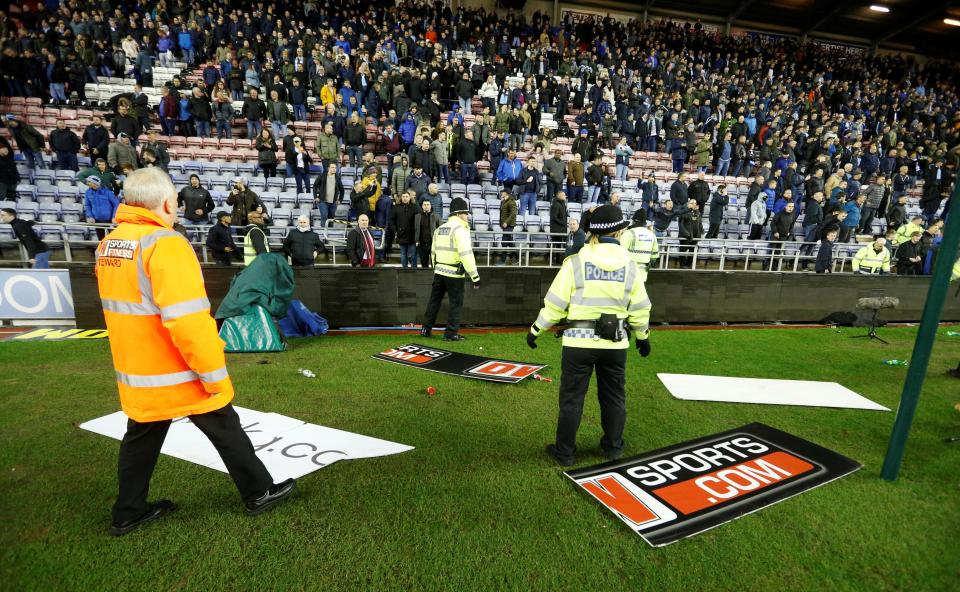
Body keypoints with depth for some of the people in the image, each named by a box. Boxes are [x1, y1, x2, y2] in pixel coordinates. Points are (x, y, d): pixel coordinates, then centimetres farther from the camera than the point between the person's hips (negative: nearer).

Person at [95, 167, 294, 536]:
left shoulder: (108, 245, 5)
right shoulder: (164, 243, -22)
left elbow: (125, 308, 15)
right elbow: (187, 320, -27)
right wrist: (214, 374, -20)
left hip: (135, 374, 8)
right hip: (179, 374, -8)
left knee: (141, 439, 22)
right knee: (226, 432, 9)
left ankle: (128, 513, 38)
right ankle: (259, 493, 24)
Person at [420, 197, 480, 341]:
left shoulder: (439, 229, 13)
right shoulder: (460, 230, -13)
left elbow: (433, 252, 19)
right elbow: (466, 255, -21)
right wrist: (475, 276, -19)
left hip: (439, 271, 8)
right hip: (454, 273, -7)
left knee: (434, 300, 16)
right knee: (456, 303, 3)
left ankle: (426, 329, 24)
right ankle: (451, 333, 7)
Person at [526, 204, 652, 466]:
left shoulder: (576, 262, -8)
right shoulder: (629, 265, 1)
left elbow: (555, 303, -8)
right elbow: (639, 308, 6)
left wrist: (536, 330, 4)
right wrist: (643, 336, 22)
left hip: (580, 341, -3)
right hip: (615, 342, 3)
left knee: (572, 397, 8)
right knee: (614, 396, 19)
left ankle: (564, 452, 19)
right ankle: (613, 447, 35)